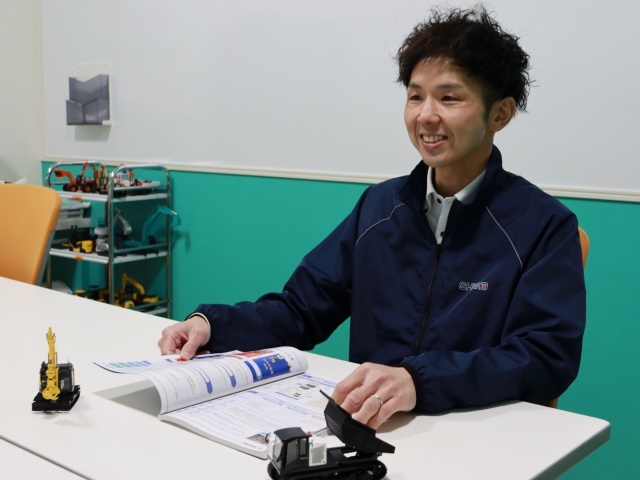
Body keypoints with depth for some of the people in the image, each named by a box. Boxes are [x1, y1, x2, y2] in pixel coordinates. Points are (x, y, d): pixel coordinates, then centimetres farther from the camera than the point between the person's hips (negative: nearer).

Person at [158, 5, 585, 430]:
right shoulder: (379, 205, 6)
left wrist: (419, 381, -33)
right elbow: (302, 309, 8)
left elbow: (547, 357, -18)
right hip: (368, 426, 2)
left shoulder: (544, 226, -7)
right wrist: (211, 324, -9)